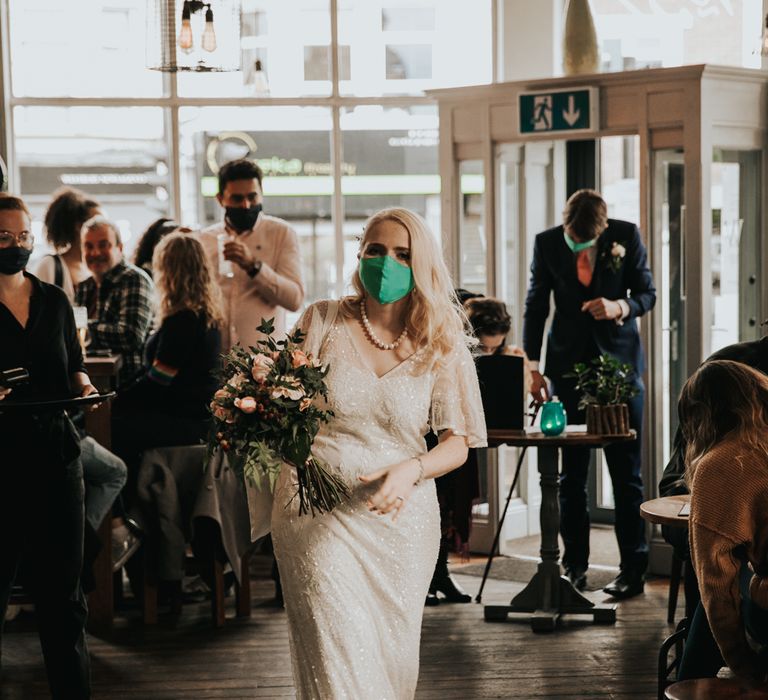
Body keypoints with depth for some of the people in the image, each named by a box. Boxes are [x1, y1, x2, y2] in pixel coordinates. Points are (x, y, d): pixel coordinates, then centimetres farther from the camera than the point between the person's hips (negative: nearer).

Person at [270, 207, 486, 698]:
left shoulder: (442, 345, 2)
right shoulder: (323, 322, 1)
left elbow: (458, 444, 0)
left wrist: (412, 469, -20)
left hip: (400, 516, 2)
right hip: (319, 508, -1)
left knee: (393, 657, 9)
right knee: (341, 659, -15)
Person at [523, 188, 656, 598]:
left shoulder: (627, 236, -6)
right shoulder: (546, 243, -3)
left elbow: (647, 294, 2)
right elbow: (536, 305, 4)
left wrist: (619, 307, -20)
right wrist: (533, 366, -1)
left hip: (619, 361, -1)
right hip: (569, 362, 1)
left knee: (626, 471, 1)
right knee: (571, 474, 4)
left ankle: (633, 569, 7)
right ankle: (574, 565, 13)